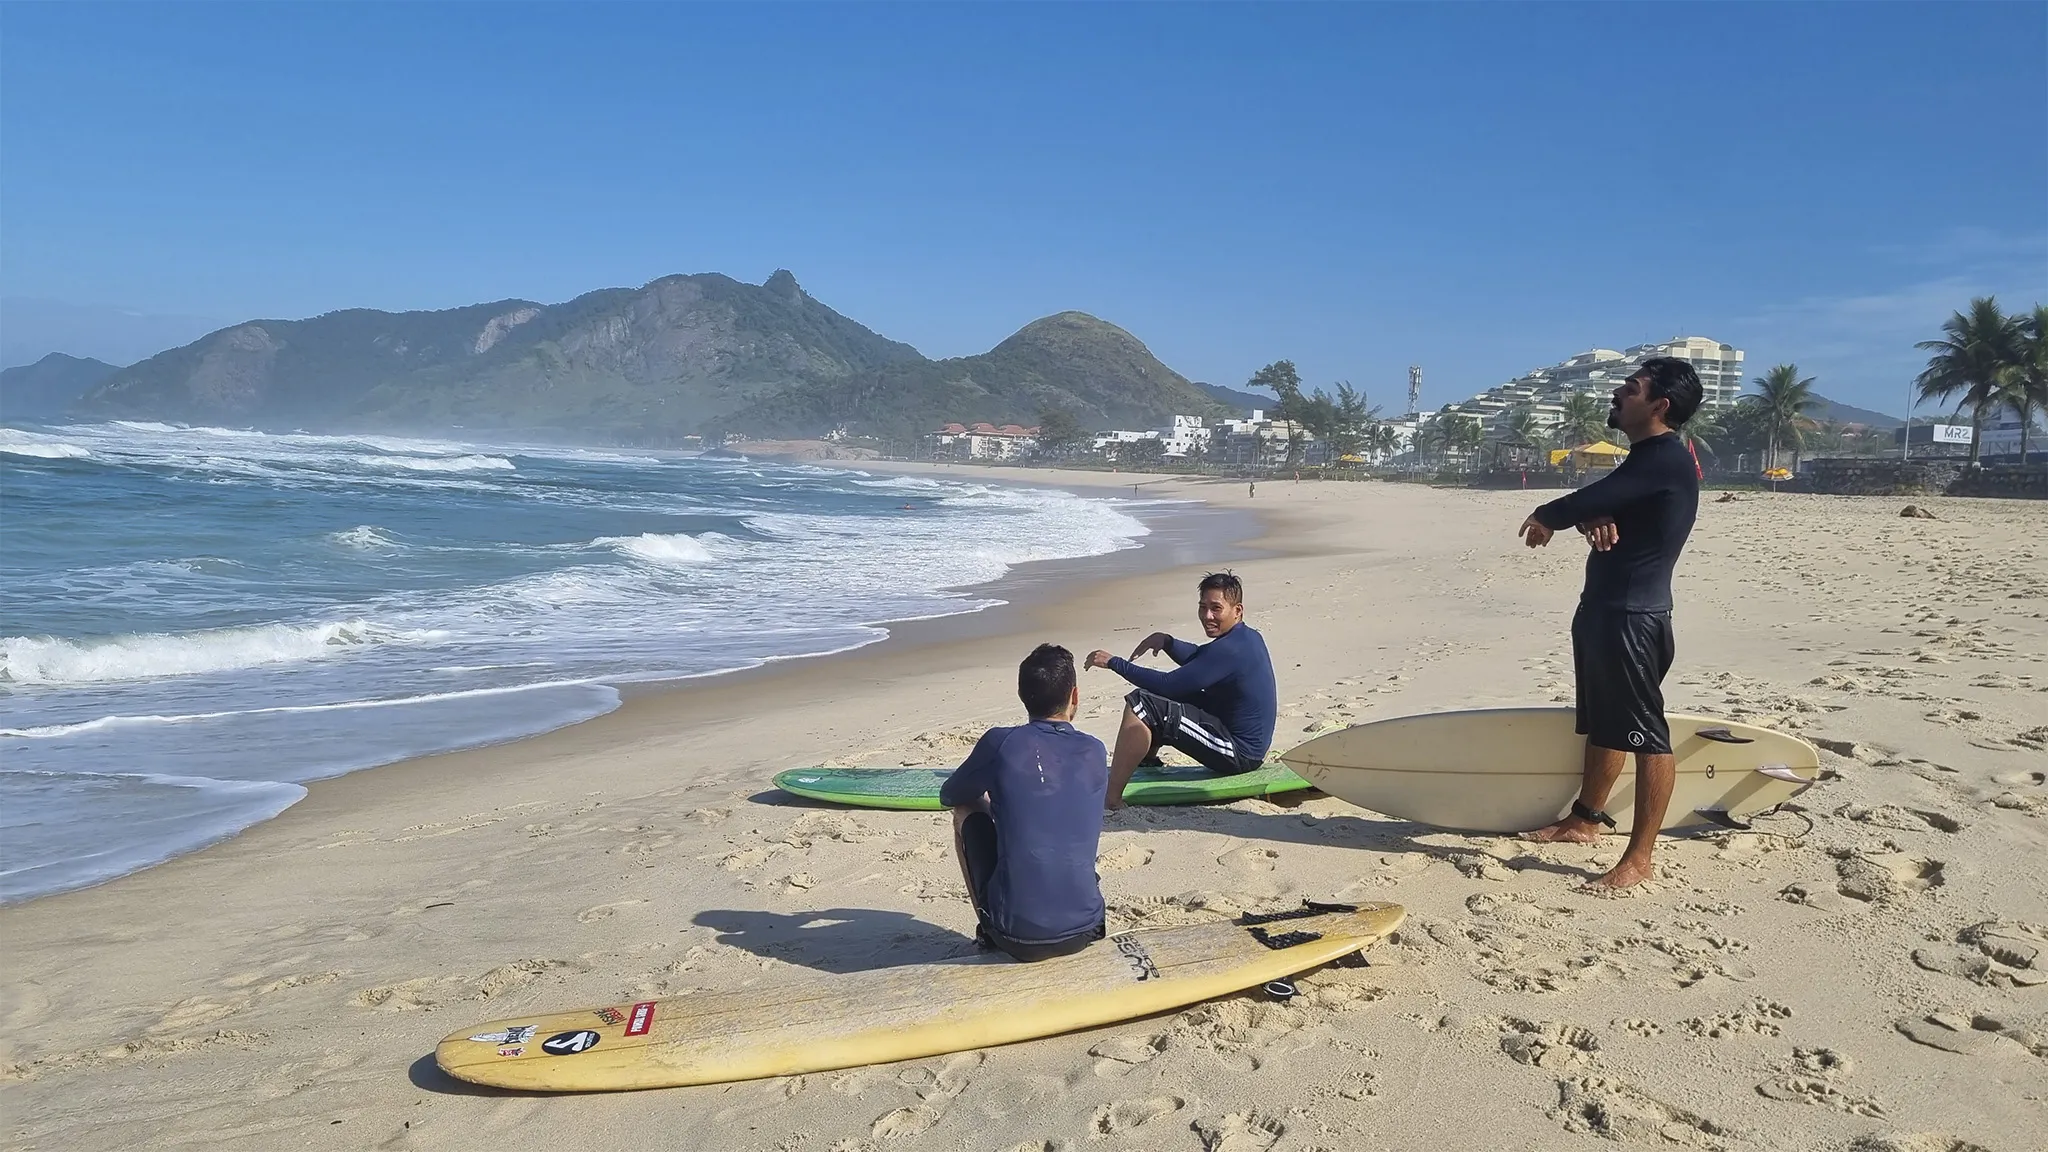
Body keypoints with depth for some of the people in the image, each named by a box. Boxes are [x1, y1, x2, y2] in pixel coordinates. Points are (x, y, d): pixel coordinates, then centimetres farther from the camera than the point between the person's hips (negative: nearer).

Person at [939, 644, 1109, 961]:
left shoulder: (1000, 743, -8)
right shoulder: (1096, 753, 2)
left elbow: (948, 796, 11)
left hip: (1015, 937, -4)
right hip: (1084, 930, 4)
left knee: (966, 812, 20)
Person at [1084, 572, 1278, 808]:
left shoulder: (1229, 650, -23)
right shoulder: (1248, 637, 8)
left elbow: (1168, 684, -25)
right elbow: (1196, 658, 20)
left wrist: (1113, 662, -18)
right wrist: (1167, 642, -1)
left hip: (1240, 754, -11)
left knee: (1141, 704, -21)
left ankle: (1110, 798, -20)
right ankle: (1146, 760, 30)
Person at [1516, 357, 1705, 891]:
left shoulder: (1666, 459, -17)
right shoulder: (1645, 459, 17)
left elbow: (1594, 500, -22)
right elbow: (1598, 504, 9)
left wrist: (1544, 516, -1)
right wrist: (1593, 522, -16)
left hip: (1633, 619, -11)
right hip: (1603, 610, 11)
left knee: (1645, 732, -6)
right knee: (1602, 723, 21)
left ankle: (1639, 858, -3)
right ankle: (1584, 819, 36)